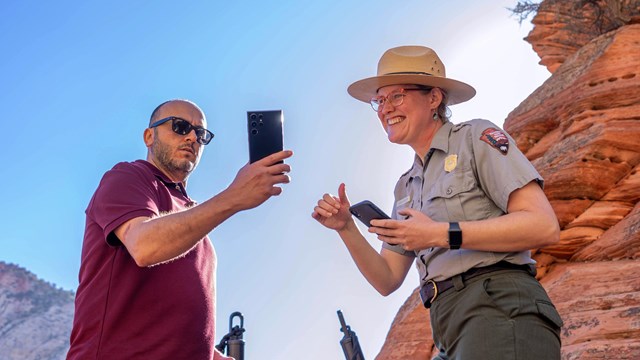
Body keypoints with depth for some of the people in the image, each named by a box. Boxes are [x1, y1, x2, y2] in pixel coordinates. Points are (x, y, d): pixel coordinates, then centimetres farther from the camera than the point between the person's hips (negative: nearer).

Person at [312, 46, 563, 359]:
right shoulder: (406, 187, 22)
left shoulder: (475, 137, 3)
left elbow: (545, 227, -9)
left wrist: (442, 235, -14)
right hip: (454, 332, 7)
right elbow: (387, 281, 19)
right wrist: (346, 228, 3)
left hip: (500, 311, -7)